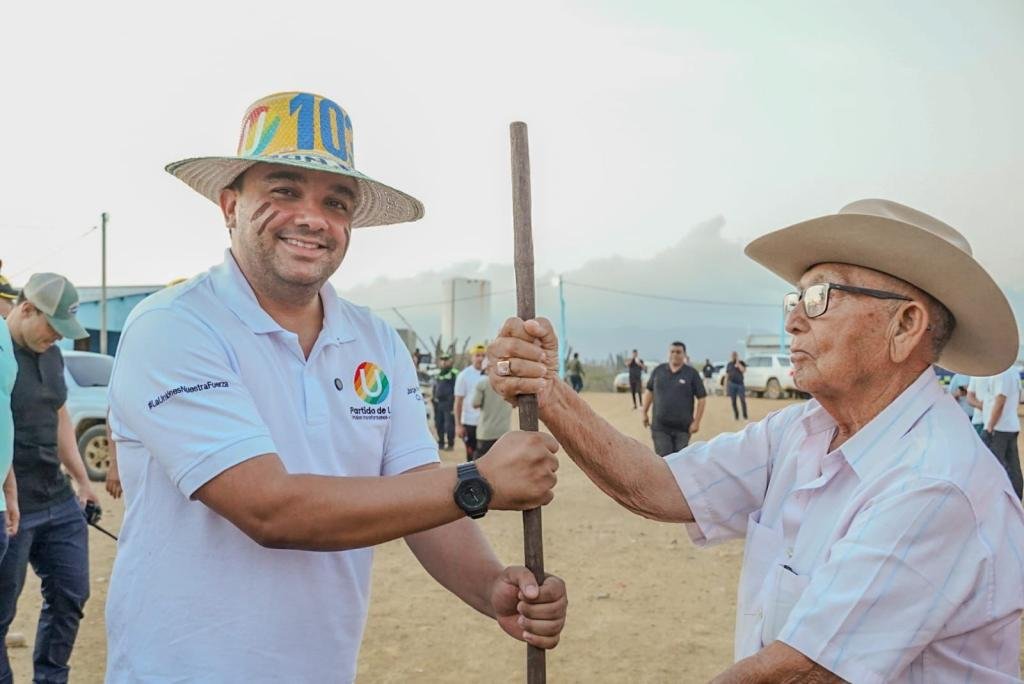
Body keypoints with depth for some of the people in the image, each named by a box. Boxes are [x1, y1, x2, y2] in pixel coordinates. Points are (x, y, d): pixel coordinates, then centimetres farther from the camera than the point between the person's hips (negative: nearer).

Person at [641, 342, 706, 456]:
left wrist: (696, 422, -8)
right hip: (660, 427, 1)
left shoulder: (691, 373, -2)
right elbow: (649, 391, 15)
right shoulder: (658, 370, 5)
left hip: (683, 428, -1)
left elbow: (701, 398, -2)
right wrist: (645, 413, 13)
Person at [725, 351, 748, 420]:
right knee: (733, 401, 1)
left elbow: (743, 370, -14)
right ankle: (736, 416, 9)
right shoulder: (729, 364, 12)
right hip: (731, 384, 2)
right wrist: (725, 386, 9)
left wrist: (738, 363, -12)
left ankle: (745, 416, 0)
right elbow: (727, 376, 13)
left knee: (743, 401, -7)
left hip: (740, 384, -2)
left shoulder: (741, 362, 5)